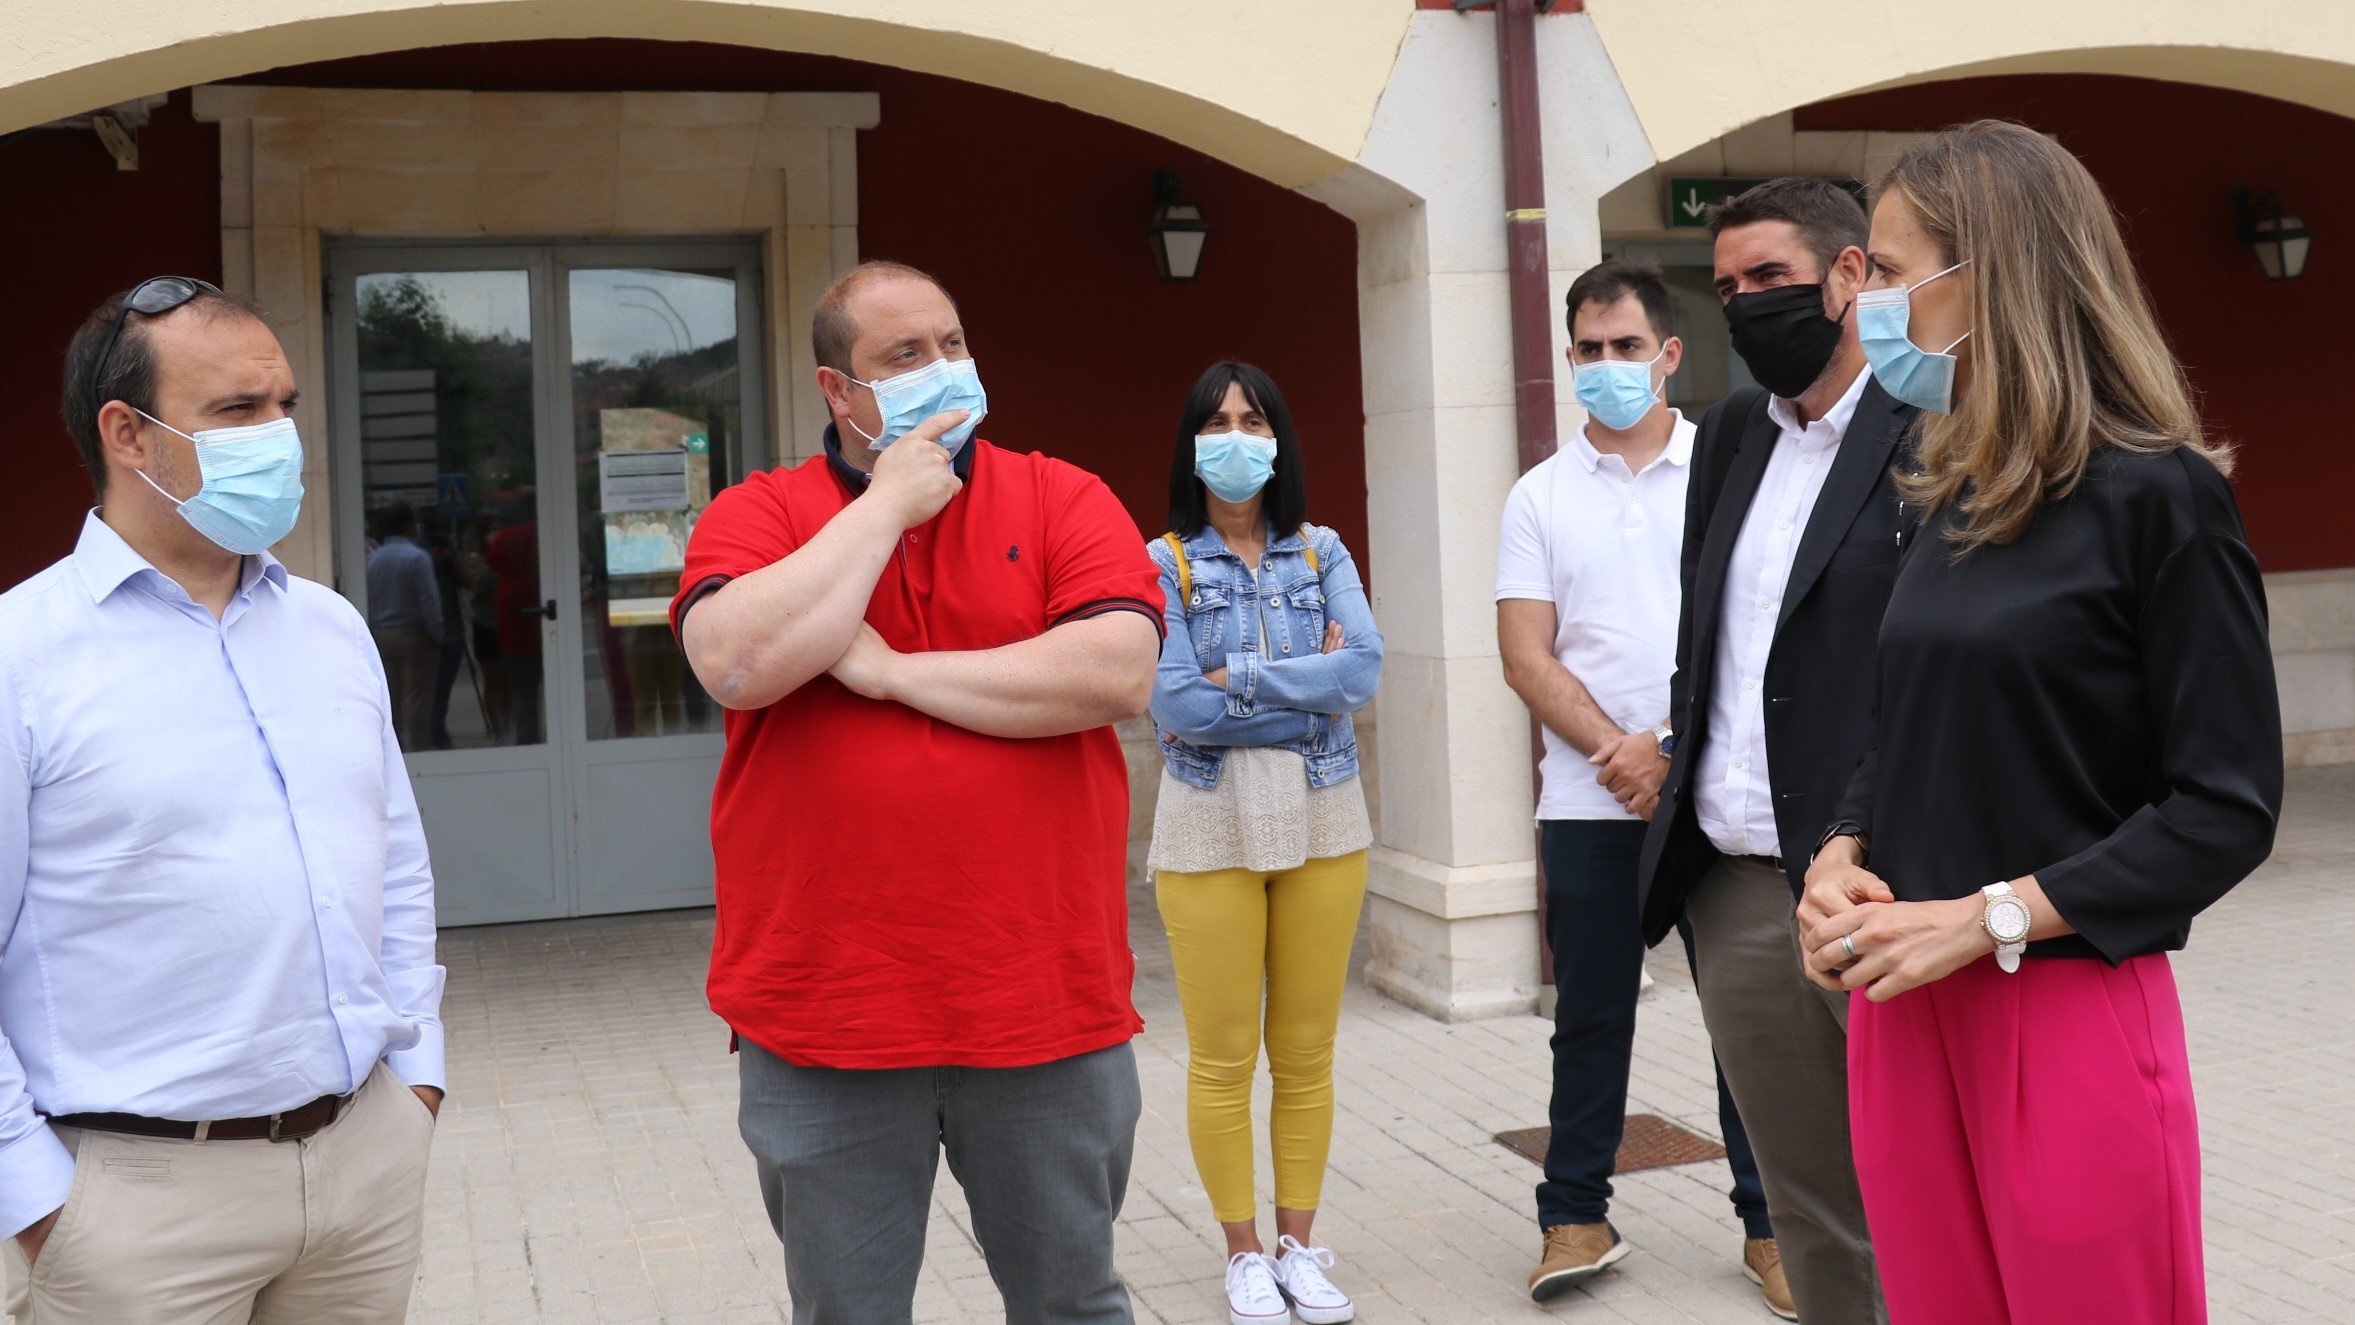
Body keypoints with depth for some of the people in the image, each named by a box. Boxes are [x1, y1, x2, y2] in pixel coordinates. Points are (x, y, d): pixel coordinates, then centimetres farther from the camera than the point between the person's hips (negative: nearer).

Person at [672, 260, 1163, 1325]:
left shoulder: (1063, 499, 2)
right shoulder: (756, 515, 2)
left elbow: (1120, 675, -14)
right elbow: (737, 664, -19)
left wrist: (891, 670, -12)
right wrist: (889, 502, -12)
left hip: (1045, 1004, 0)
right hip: (826, 1017, 0)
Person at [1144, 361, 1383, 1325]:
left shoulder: (1322, 553, 5)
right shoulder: (1162, 564, -2)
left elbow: (1364, 672, -10)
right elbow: (1175, 706, -14)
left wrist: (1235, 679, -14)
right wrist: (1309, 690, -11)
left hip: (1323, 824, 2)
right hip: (1210, 830, -2)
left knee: (1306, 1054, 9)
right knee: (1222, 1059, 4)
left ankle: (1299, 1245, 23)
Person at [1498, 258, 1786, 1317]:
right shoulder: (1541, 496, 8)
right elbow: (1527, 657, 1)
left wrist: (1672, 744, -11)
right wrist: (1616, 753, -10)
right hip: (1589, 802, 1)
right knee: (1590, 1018, 9)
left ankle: (1768, 1224, 16)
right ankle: (1576, 1218, 20)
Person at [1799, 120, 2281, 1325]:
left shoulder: (2159, 496, -10)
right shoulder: (1951, 503, 10)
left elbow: (2227, 807, -12)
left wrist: (1983, 919, -16)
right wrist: (1841, 860, -1)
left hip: (2071, 1010, -6)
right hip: (1905, 1011, 6)